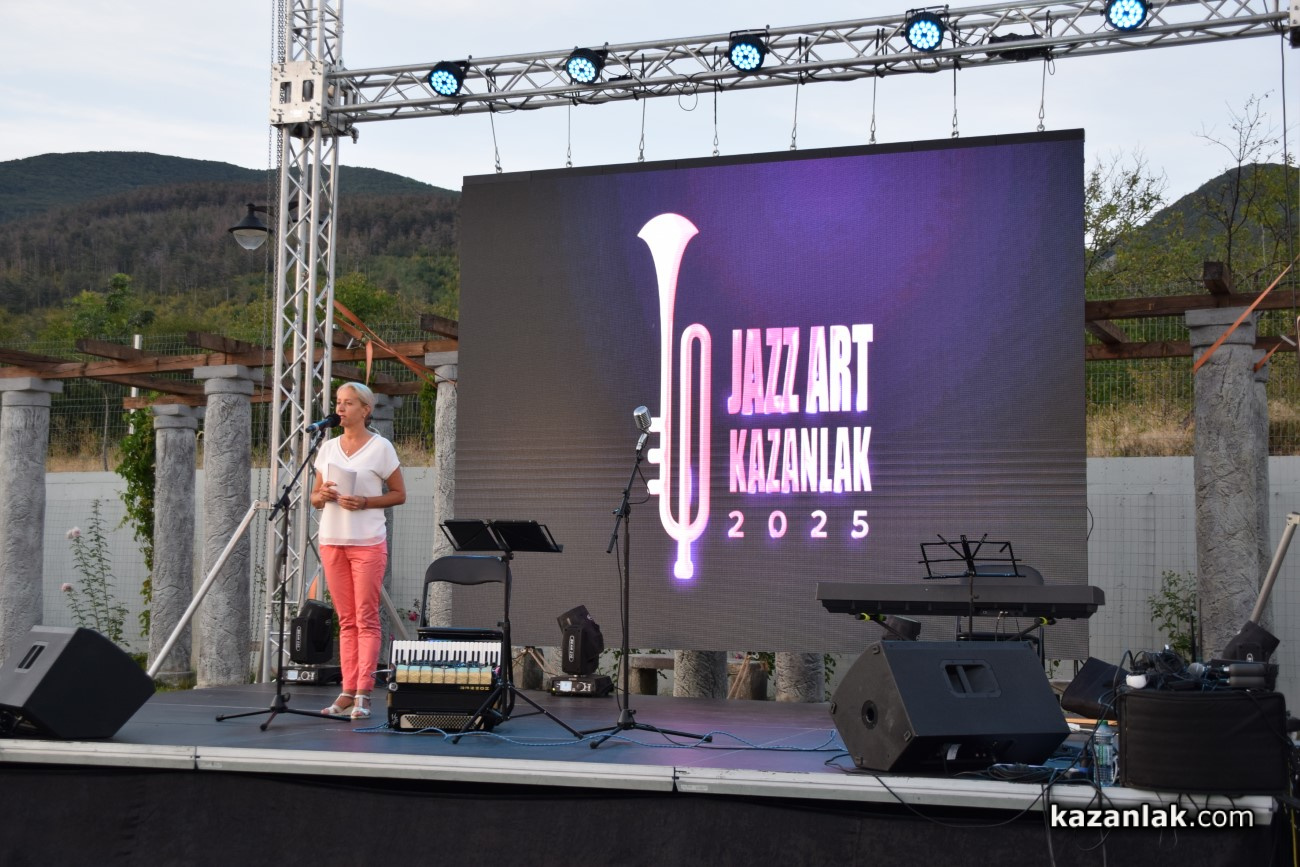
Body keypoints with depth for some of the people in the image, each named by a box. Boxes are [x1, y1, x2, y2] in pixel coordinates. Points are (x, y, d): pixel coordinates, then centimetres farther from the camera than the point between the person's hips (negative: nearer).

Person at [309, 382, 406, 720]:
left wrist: (364, 502, -14)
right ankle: (348, 692, 7)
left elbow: (399, 494, 0)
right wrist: (323, 495, -6)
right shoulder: (328, 448, 12)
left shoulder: (380, 447, -2)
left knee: (366, 618, -6)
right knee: (346, 619, 6)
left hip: (368, 541, -5)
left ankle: (363, 693, -6)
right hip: (332, 540, 5)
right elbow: (314, 497, 17)